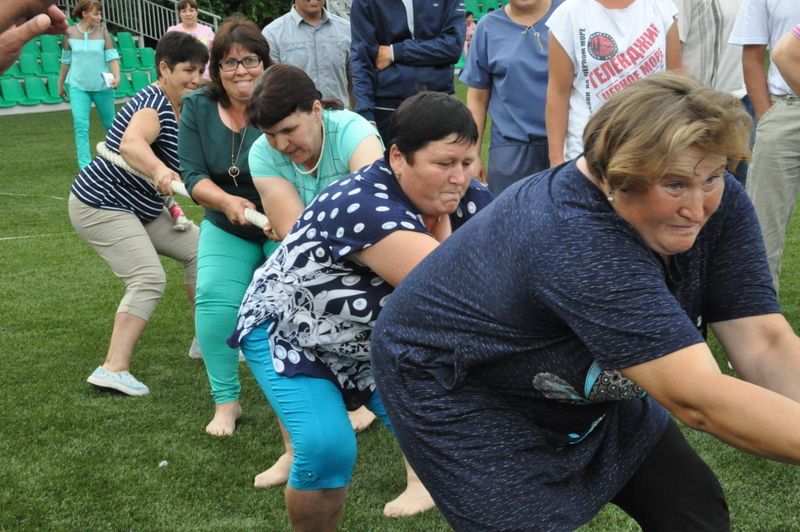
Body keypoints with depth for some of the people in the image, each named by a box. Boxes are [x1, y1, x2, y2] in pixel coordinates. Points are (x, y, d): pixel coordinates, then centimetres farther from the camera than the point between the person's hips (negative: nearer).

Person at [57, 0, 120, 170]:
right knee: (80, 125, -10)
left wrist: (117, 76, -26)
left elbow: (112, 56, -9)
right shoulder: (70, 32, -2)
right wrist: (60, 83, 15)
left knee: (110, 123, 13)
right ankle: (85, 166, -9)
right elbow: (66, 60, 9)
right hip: (78, 86, 0)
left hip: (102, 85, 0)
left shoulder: (102, 31, -5)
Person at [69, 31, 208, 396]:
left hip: (140, 209, 10)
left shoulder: (178, 108, 8)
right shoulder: (153, 105, -23)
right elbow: (131, 144, -46)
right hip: (101, 206, -10)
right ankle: (113, 370, -22)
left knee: (197, 249, 11)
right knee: (149, 279, -21)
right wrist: (158, 171, -65)